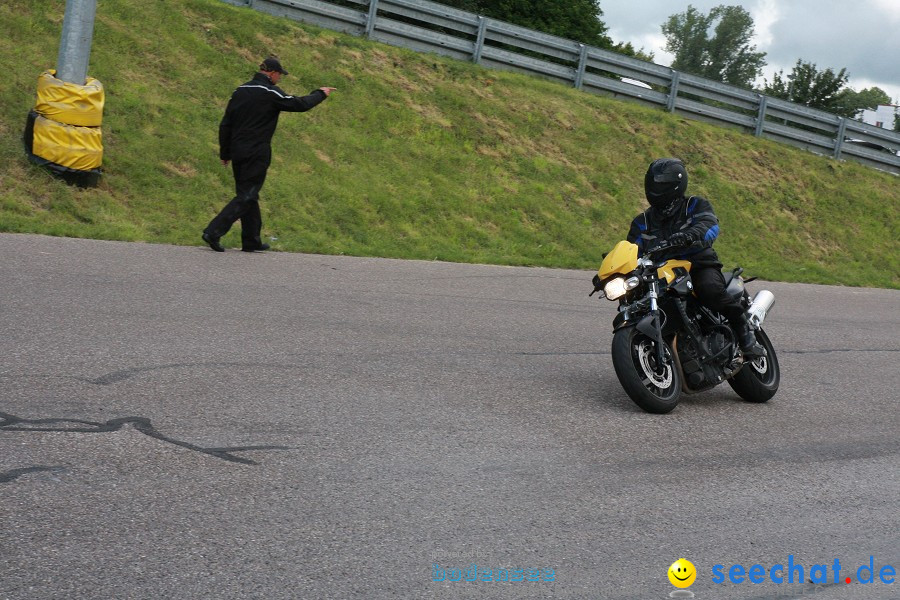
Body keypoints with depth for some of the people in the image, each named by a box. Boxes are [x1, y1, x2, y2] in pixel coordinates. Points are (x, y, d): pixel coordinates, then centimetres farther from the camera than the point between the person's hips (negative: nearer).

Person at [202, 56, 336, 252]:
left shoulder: (240, 91, 10)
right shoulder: (271, 93, -9)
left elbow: (225, 124, 11)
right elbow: (300, 104, -4)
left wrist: (225, 153, 17)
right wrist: (320, 94, 14)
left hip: (237, 152, 7)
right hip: (257, 154, -7)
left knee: (248, 195, 16)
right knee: (246, 197, -4)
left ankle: (252, 240, 21)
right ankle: (213, 232, -16)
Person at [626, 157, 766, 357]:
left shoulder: (695, 206, 4)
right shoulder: (642, 222, 15)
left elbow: (710, 226, -17)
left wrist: (691, 235, -40)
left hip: (700, 266, -4)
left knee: (710, 289, -37)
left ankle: (744, 330, -19)